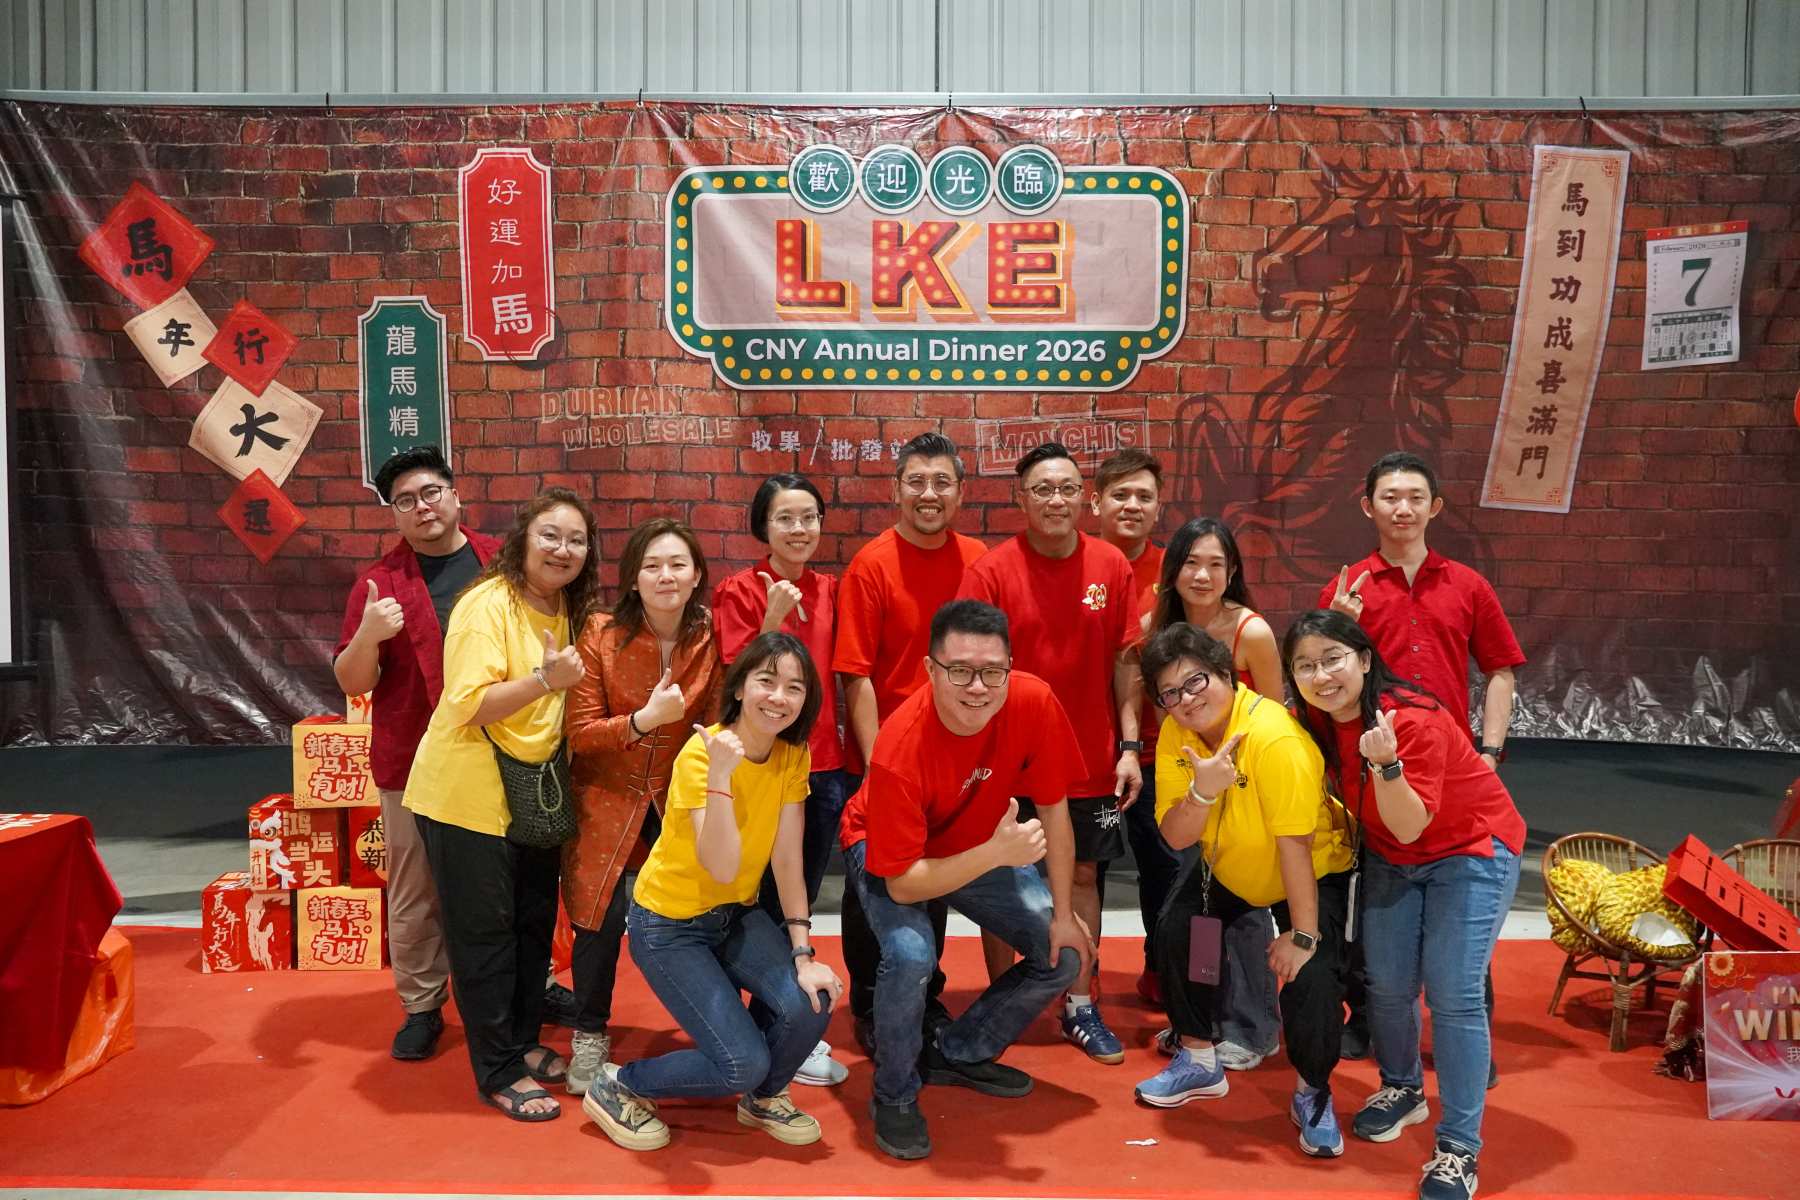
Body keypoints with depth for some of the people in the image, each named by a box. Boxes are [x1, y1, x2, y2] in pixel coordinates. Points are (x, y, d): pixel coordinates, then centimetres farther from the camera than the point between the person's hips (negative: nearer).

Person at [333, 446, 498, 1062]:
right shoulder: (379, 582, -1)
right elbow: (352, 683, -2)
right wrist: (368, 635, -23)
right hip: (413, 764, -1)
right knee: (415, 893, 6)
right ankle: (421, 1006, 24)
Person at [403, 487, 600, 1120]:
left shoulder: (564, 607, 7)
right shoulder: (488, 605, -18)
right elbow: (469, 705, -25)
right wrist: (545, 678, -35)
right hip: (468, 794, -8)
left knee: (533, 923, 16)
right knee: (484, 931, 3)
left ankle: (524, 1041, 34)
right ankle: (499, 1073, 15)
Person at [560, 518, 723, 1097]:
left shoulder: (711, 640, -6)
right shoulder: (601, 634, -11)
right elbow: (579, 732, -11)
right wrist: (644, 720, -25)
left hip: (679, 802, 1)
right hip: (608, 800, -1)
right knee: (603, 918, -8)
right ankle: (589, 1036, 19)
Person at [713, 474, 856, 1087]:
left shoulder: (829, 590, 7)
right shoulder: (740, 591, -6)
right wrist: (772, 619, -24)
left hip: (825, 765, 5)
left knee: (800, 901, 14)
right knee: (774, 904, 5)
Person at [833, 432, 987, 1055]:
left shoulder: (976, 560, 0)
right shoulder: (871, 566, -12)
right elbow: (856, 676, -14)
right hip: (887, 756, -4)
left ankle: (925, 996, 37)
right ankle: (869, 1009, 28)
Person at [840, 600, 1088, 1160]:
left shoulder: (1034, 701, -28)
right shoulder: (900, 749, -38)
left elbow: (1053, 809, -13)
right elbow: (902, 884, -33)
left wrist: (1064, 913, -9)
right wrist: (996, 854, -45)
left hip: (984, 844, 5)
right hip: (889, 852, -5)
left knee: (1066, 955, -3)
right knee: (911, 954, -32)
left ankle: (959, 1053, 20)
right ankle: (895, 1096, -2)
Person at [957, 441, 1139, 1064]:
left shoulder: (1111, 566, -1)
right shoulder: (991, 570, -10)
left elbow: (1125, 660, 3)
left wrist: (1129, 745, -1)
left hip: (1091, 760, 2)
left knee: (1082, 875, 12)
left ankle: (1080, 1006, 25)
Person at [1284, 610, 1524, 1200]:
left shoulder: (1413, 719, -31)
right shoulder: (1318, 721, -11)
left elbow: (1411, 825, -29)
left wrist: (1385, 763, -46)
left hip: (1469, 848, -6)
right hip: (1390, 858, 6)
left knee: (1452, 994, -12)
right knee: (1388, 984, 5)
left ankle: (1459, 1149, 0)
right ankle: (1402, 1090, 33)